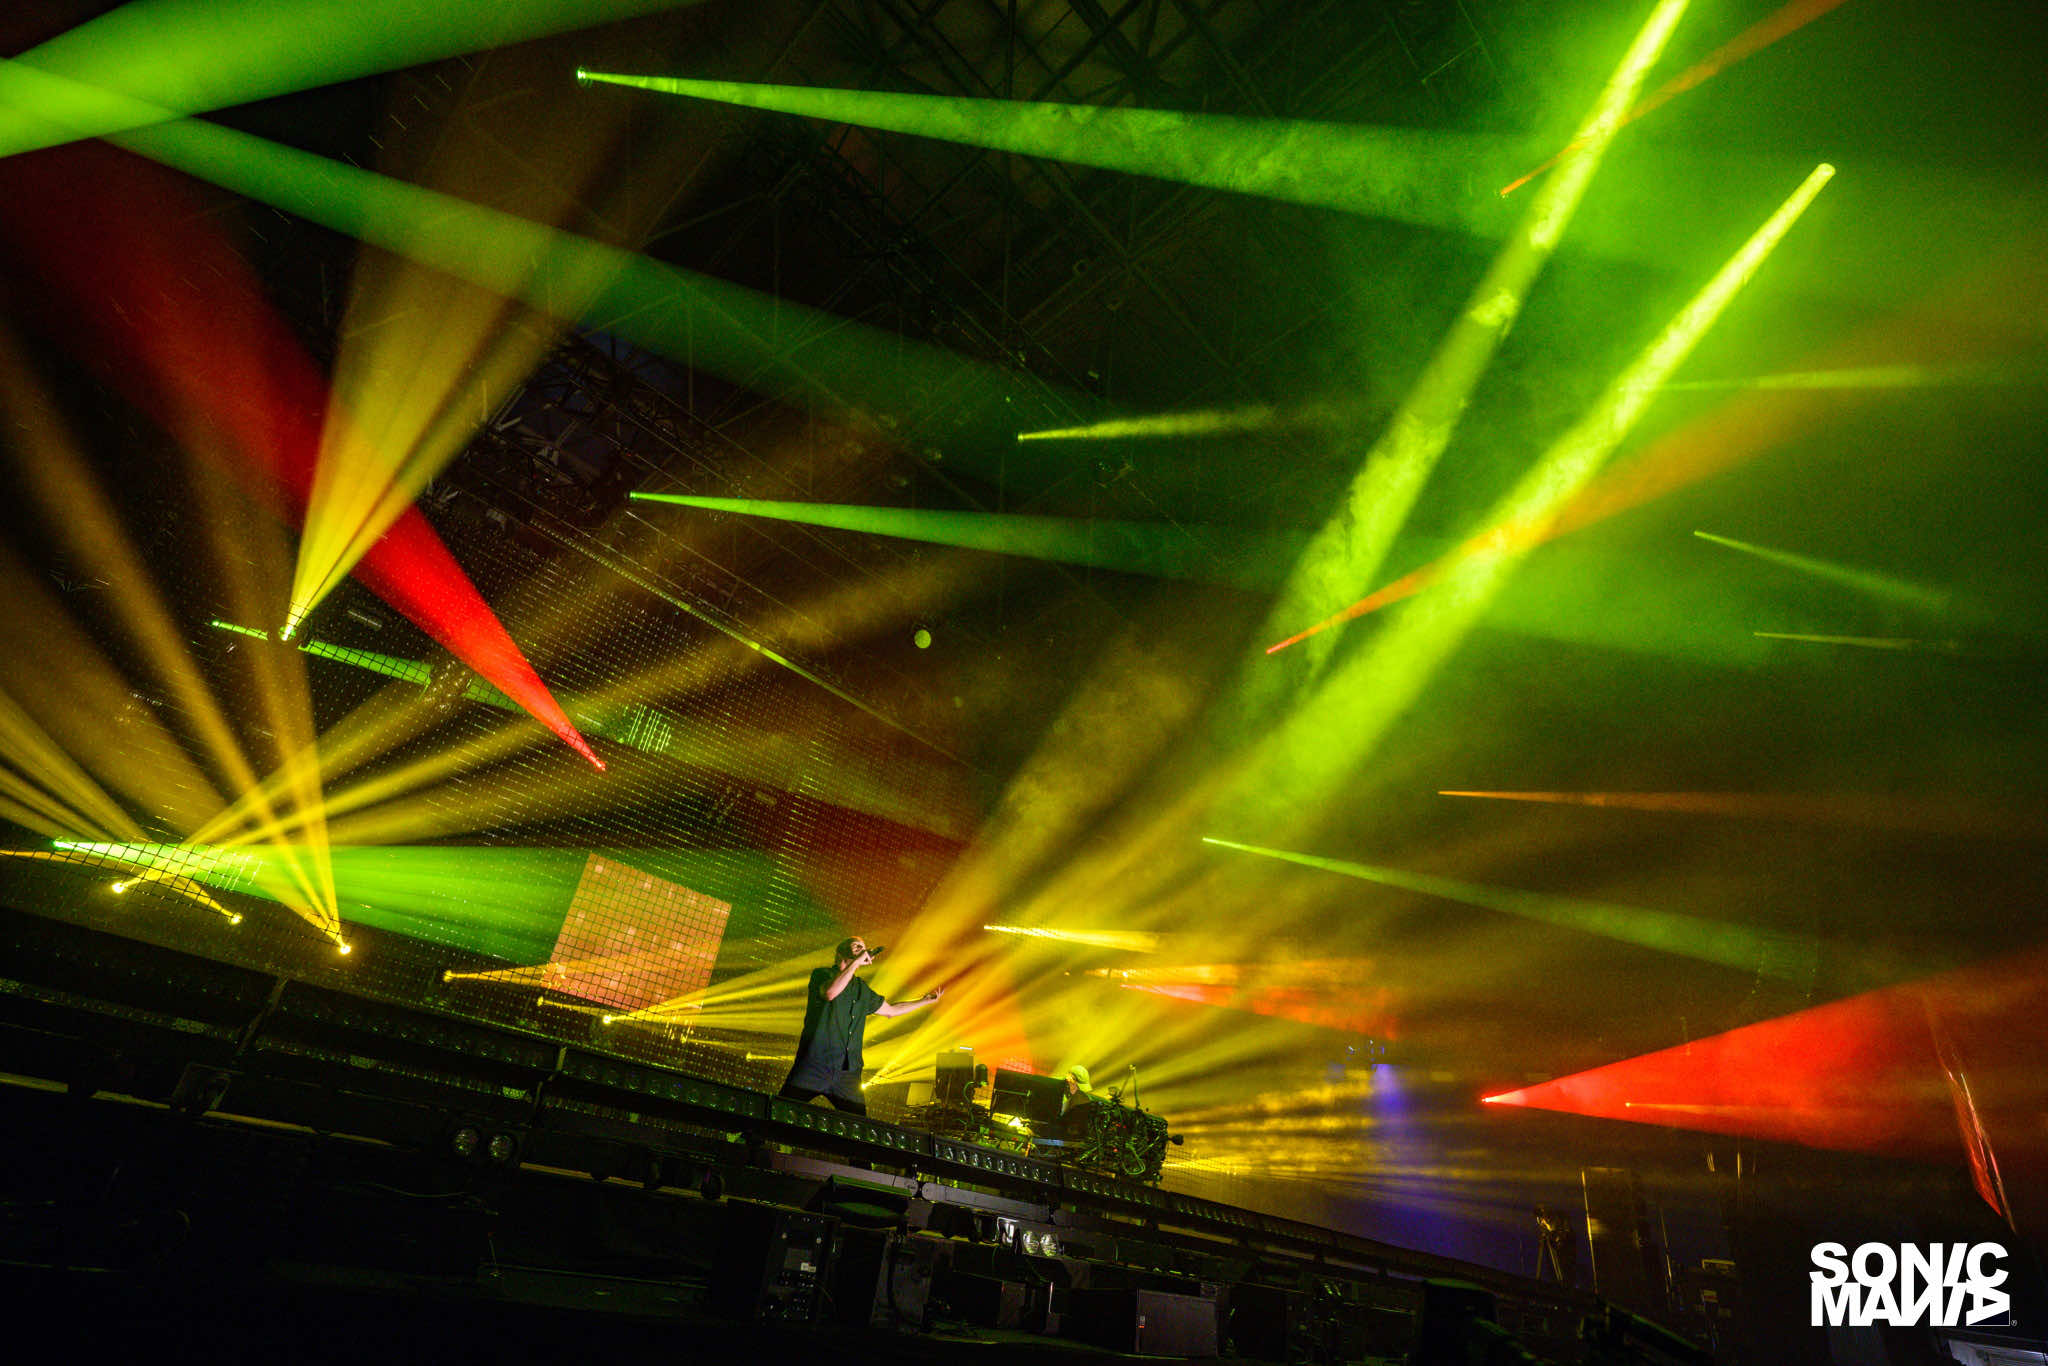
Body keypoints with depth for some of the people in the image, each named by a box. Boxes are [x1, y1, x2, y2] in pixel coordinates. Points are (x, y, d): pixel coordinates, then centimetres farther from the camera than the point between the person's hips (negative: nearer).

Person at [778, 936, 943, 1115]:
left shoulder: (862, 989, 19)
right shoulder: (822, 974, 1)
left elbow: (890, 1010, 32)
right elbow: (830, 993, -23)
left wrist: (925, 1001, 29)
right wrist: (856, 962, -19)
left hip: (847, 1072, 5)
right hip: (814, 1066, -5)